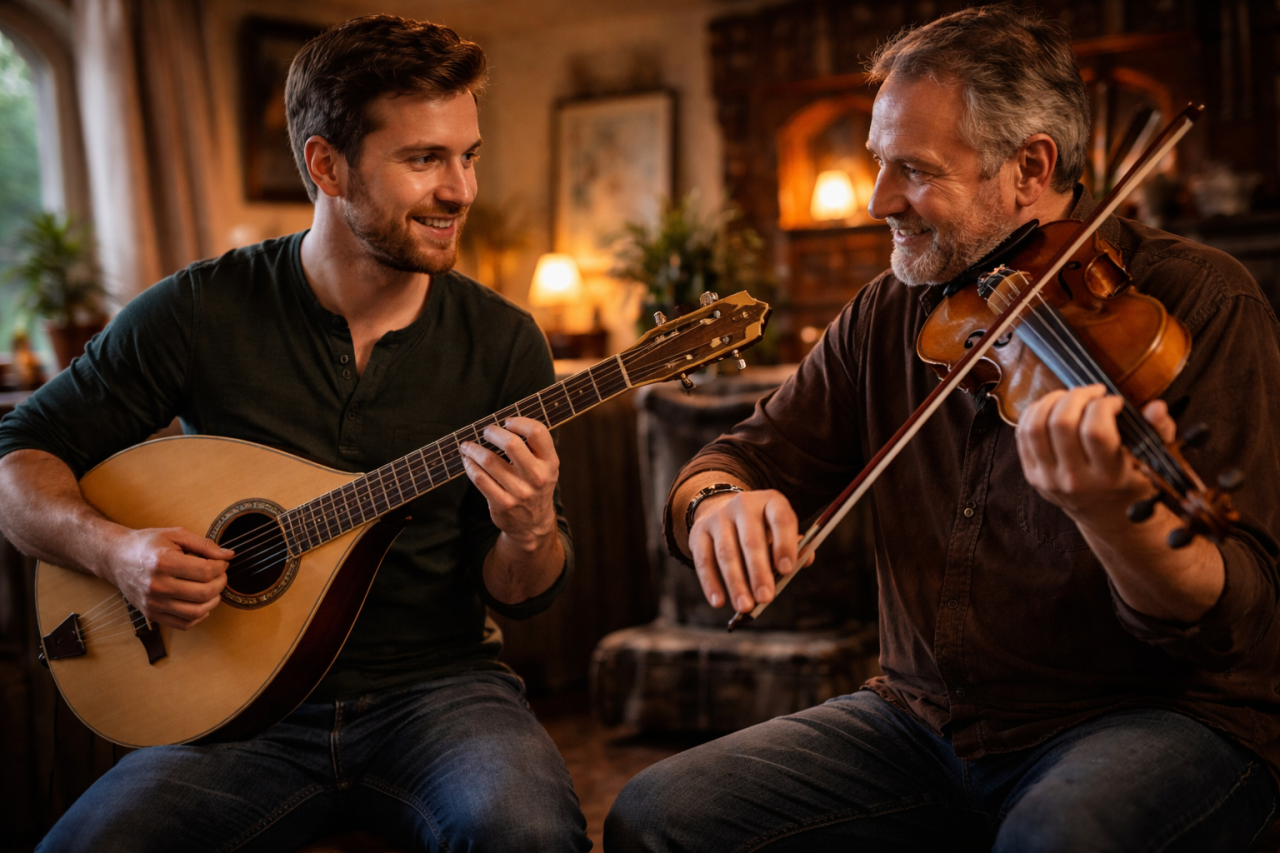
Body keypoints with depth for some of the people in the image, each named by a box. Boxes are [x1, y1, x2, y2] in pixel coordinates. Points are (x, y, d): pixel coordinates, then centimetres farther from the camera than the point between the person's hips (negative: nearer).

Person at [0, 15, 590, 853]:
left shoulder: (502, 342, -1)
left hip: (440, 684, 0)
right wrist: (112, 549, -15)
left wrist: (529, 533, -20)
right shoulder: (202, 312, -3)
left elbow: (522, 596, 4)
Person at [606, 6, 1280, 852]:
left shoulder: (1199, 300, -11)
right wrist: (713, 502, -17)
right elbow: (754, 454, 9)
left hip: (1164, 717, -5)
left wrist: (1109, 510, -39)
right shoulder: (890, 314, 6)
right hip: (926, 715, 6)